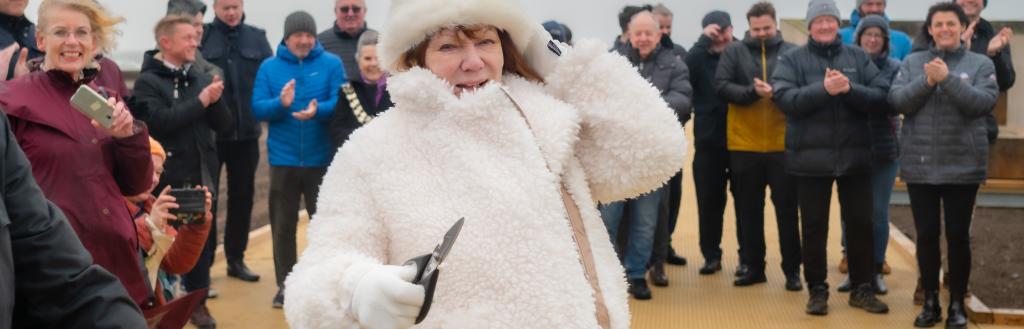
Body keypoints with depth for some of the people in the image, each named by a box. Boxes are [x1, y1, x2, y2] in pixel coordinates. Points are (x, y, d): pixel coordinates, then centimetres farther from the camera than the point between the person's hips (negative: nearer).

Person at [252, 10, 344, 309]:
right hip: (283, 159, 1)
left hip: (322, 159, -1)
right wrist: (280, 103, -25)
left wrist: (317, 111, -31)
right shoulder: (269, 67, 2)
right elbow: (257, 109, -5)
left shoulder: (331, 64, -2)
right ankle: (286, 284, 19)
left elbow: (340, 105, -11)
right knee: (283, 225, 8)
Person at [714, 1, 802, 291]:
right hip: (743, 145, 1)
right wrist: (752, 92, -19)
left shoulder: (793, 53, 3)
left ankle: (792, 270, 15)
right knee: (748, 210, 10)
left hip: (783, 145, -1)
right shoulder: (733, 52, 4)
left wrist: (776, 92, -22)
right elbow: (721, 86, -7)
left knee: (787, 209, 5)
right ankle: (754, 268, 22)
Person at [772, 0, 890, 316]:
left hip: (855, 155, 2)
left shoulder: (858, 56, 6)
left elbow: (880, 95, -3)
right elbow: (785, 98, -14)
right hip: (811, 157, -2)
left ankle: (862, 288, 22)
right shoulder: (792, 59, 0)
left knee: (861, 223, 9)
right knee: (814, 227, 6)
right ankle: (817, 289, 18)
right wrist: (824, 89, -24)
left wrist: (850, 89, -20)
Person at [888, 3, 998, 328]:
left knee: (958, 236, 5)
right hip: (920, 165, 2)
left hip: (962, 166, -1)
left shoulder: (981, 64, 1)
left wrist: (947, 79, -21)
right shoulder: (912, 63, 6)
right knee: (926, 235, 8)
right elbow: (897, 101, -6)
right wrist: (926, 81, -20)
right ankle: (930, 302, 20)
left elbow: (984, 102, -14)